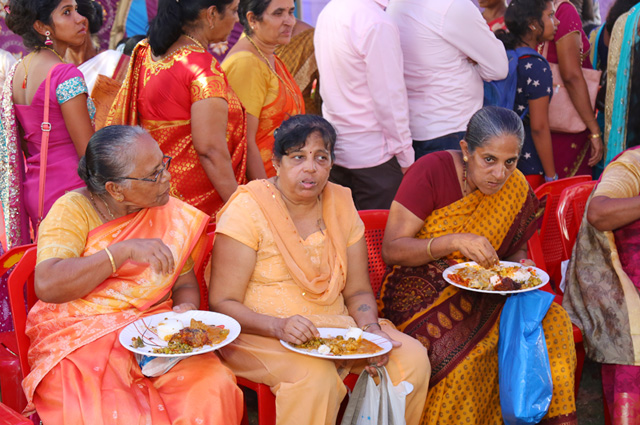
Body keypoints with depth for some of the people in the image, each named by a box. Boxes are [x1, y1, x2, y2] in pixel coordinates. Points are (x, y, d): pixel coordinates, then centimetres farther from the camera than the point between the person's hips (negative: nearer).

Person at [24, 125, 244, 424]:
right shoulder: (73, 210, -7)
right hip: (80, 340, -3)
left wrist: (186, 309, -11)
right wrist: (124, 250, -25)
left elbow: (185, 284, 13)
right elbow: (46, 285, -21)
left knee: (215, 388, -24)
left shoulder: (173, 214, 5)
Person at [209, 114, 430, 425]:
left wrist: (370, 327, -12)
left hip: (334, 327, 6)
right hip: (260, 333, -5)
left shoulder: (341, 203, 6)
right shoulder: (248, 208, -12)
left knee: (412, 357, -14)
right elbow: (222, 303, -14)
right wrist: (279, 327, -31)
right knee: (316, 376, -35)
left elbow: (357, 291, 10)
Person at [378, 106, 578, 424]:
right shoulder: (430, 171, -13)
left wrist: (521, 266, -8)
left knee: (552, 323, -20)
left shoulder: (513, 185, 3)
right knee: (462, 350, -32)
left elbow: (516, 247, 16)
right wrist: (455, 241, -29)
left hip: (483, 296, 5)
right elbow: (391, 250, -15)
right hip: (423, 291, -4)